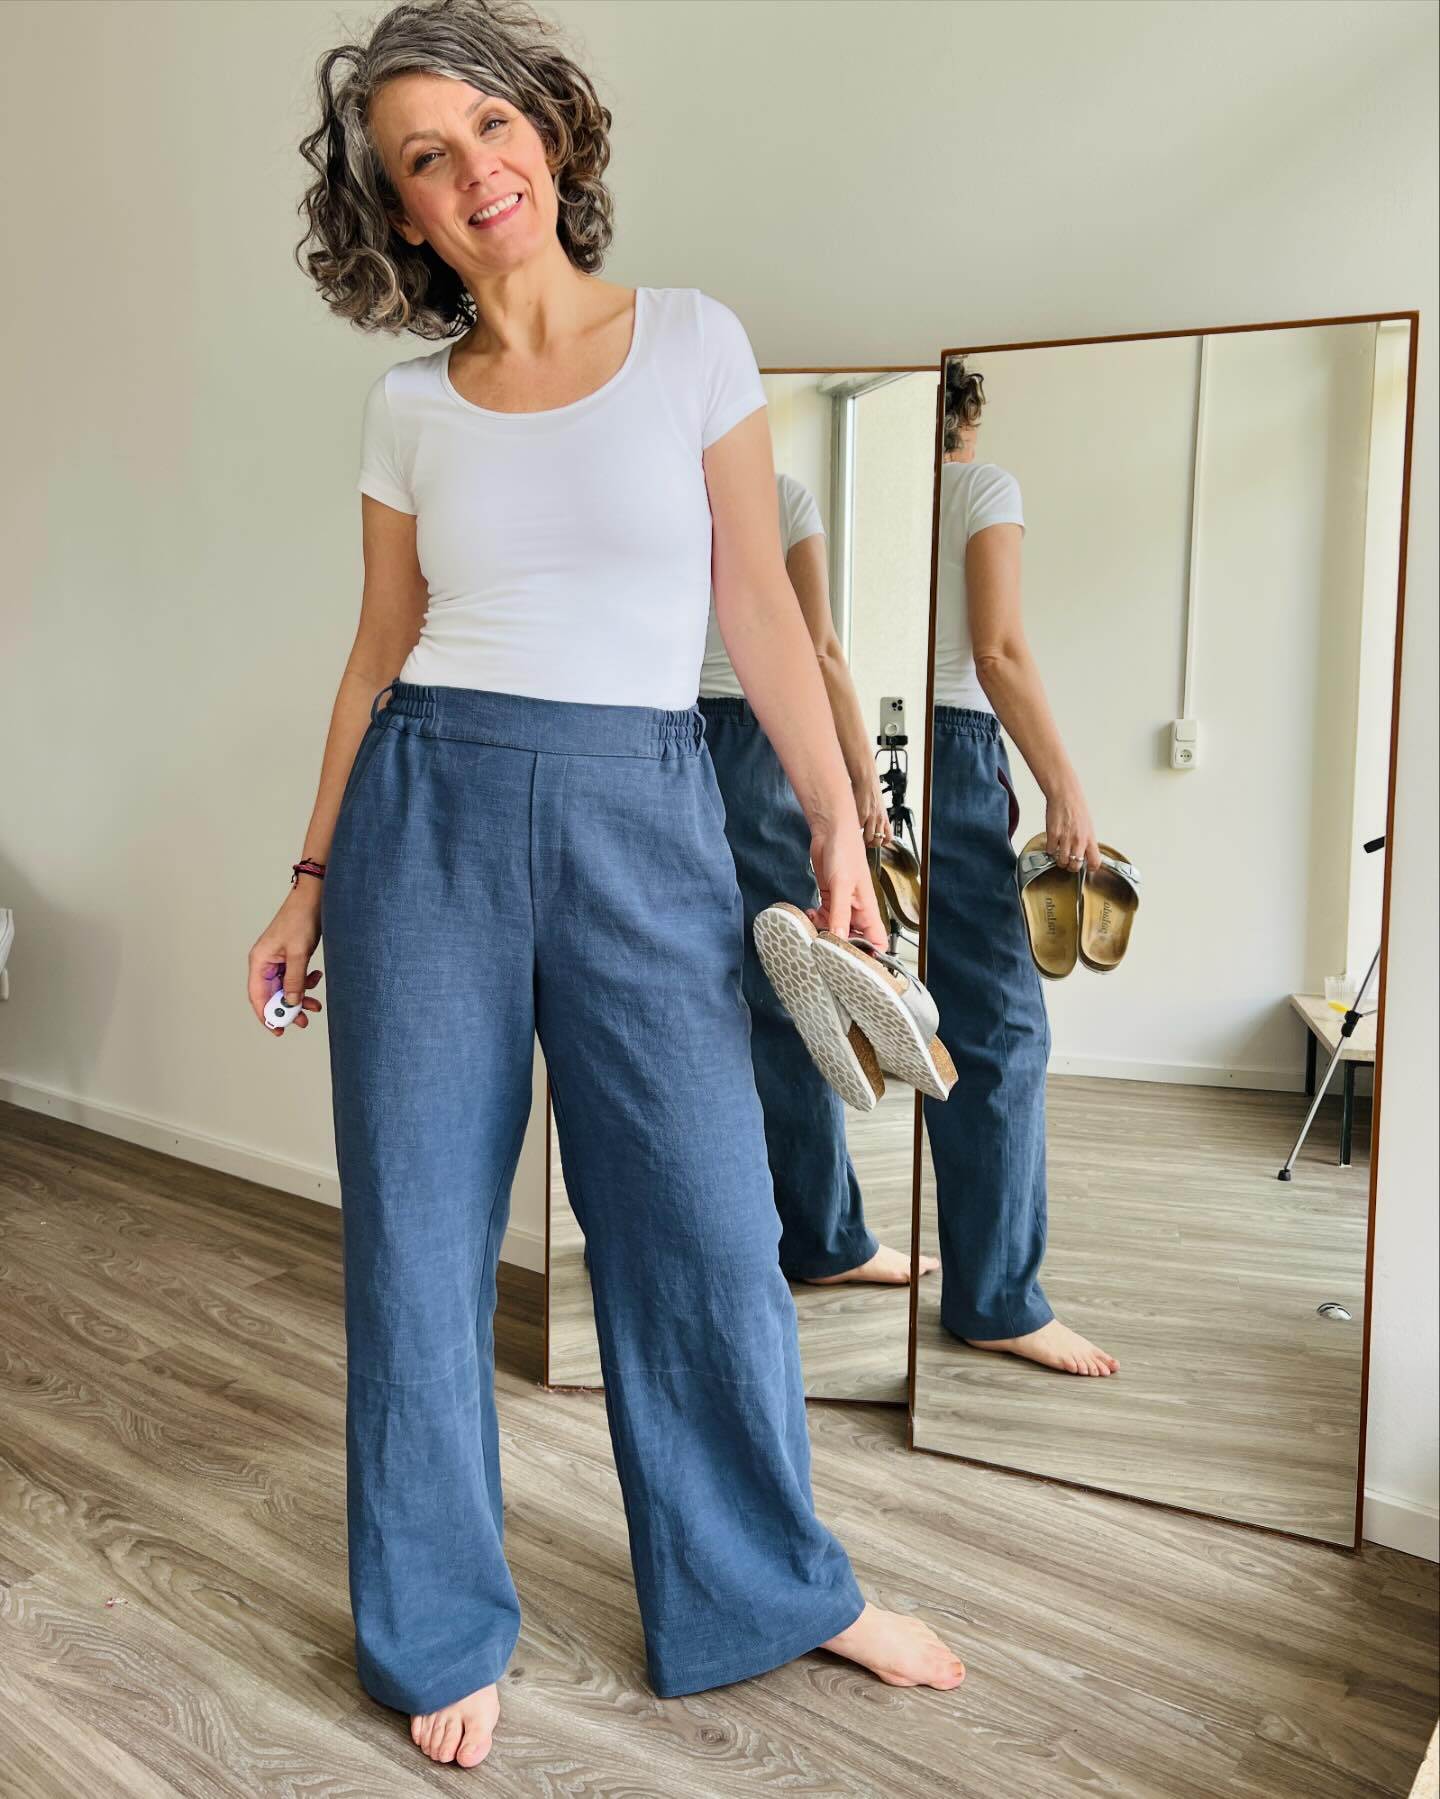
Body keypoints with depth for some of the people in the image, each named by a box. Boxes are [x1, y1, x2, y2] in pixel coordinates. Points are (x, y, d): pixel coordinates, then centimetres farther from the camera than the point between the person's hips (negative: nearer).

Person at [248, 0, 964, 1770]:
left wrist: (840, 832, -3)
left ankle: (772, 1586, 28)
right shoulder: (410, 404, 8)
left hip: (647, 815, -1)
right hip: (431, 807, 2)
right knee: (420, 1226, 5)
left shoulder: (693, 340, 5)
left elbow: (760, 604, 3)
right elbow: (379, 649, 11)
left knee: (706, 1216, 2)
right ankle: (447, 1633, 26)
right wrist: (314, 875, 10)